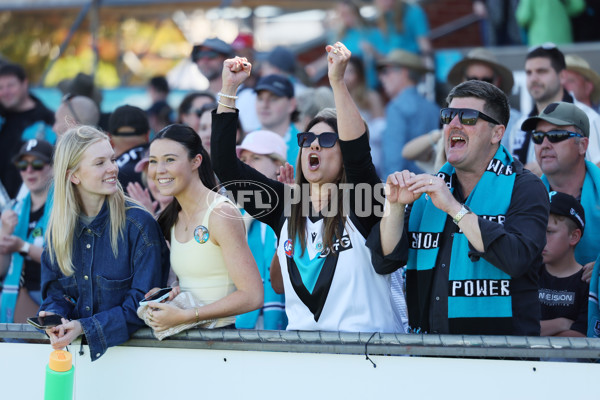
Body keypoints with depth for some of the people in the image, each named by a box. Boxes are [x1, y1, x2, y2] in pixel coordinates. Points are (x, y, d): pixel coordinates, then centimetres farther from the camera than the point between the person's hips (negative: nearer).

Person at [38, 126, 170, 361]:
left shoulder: (139, 225, -8)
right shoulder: (58, 227, 7)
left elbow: (143, 304, -10)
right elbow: (55, 291, 12)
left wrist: (85, 328, -21)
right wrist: (53, 318, -12)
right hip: (75, 350, 4)